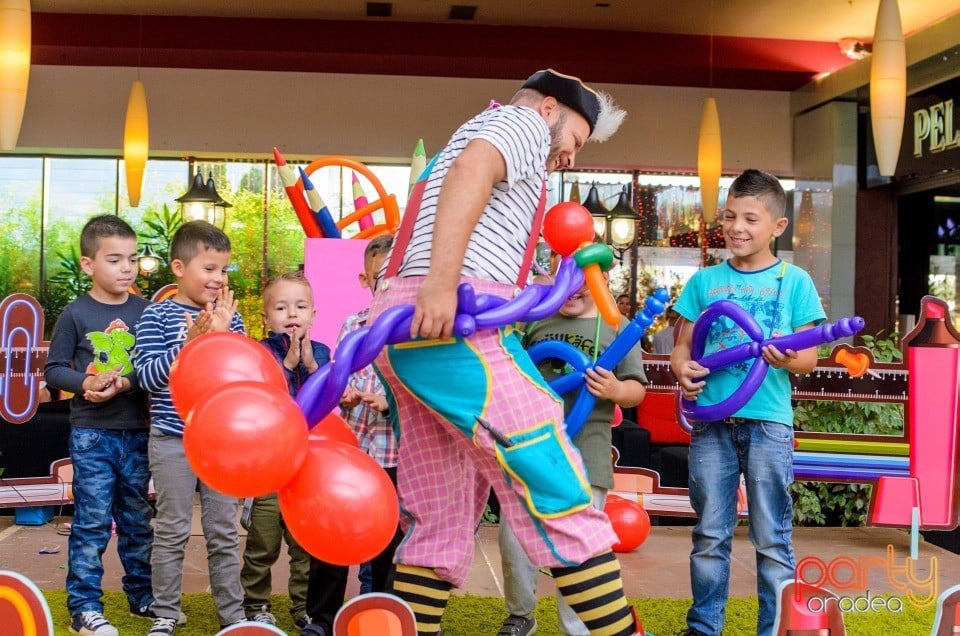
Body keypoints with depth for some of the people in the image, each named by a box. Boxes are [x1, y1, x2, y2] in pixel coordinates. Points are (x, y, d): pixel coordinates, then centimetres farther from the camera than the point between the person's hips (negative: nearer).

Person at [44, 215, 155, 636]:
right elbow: (54, 369, -2)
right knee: (92, 521, 0)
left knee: (138, 518, 14)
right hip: (91, 432, -3)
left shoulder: (145, 311, 1)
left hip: (136, 431, 3)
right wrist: (84, 383, -18)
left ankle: (142, 594, 28)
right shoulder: (76, 314, -5)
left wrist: (128, 382, -17)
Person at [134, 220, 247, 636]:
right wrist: (190, 342, -20)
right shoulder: (157, 315, -4)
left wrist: (223, 336, -16)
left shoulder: (228, 316, 4)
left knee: (224, 531, 10)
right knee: (172, 531, 6)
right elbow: (147, 375, -12)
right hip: (173, 438, -3)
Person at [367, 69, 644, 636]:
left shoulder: (482, 134, 37)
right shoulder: (523, 122, 9)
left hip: (402, 323, 9)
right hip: (453, 322, -9)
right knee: (560, 496, -10)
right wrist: (442, 281, -26)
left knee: (441, 524, 11)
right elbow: (471, 170, -14)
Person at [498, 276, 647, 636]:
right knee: (513, 537, 9)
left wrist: (615, 390, -21)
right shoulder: (536, 320, 10)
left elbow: (637, 389, 0)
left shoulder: (617, 326, 2)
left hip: (584, 455, -3)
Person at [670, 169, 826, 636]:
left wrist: (790, 359, -22)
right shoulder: (705, 280, 9)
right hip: (711, 420, 2)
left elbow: (809, 356, 1)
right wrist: (682, 369, -11)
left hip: (768, 422, -2)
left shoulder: (794, 281, 3)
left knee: (772, 539, 3)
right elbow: (683, 345, 11)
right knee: (710, 535, 9)